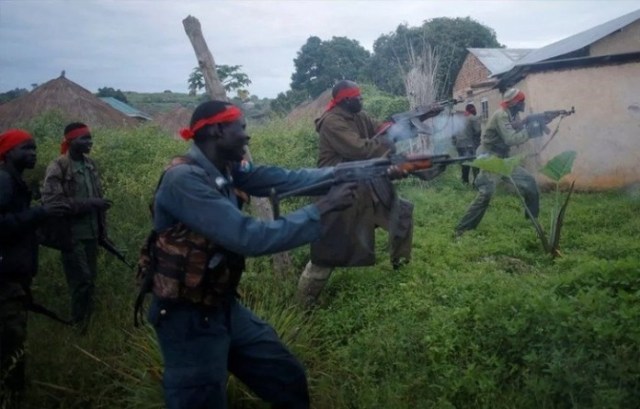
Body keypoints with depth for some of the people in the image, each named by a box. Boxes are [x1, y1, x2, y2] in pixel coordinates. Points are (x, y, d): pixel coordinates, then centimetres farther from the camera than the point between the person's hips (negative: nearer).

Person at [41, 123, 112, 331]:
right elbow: (51, 200, -20)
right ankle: (80, 325, 13)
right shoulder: (58, 167, -12)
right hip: (72, 235, -6)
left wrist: (102, 230, 13)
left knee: (90, 279, 12)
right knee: (82, 281, -4)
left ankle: (88, 321, 26)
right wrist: (88, 203, -22)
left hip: (90, 233, 6)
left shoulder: (90, 164, 9)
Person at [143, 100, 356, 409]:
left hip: (225, 308, 8)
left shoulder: (226, 170, 0)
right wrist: (323, 208, -28)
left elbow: (286, 179, -2)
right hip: (189, 319, -8)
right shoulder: (184, 180, -26)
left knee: (290, 382, 16)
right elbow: (249, 237, -32)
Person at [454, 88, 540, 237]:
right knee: (486, 193, -20)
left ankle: (533, 219, 25)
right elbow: (511, 140, -26)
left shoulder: (514, 115, 10)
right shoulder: (501, 115, -19)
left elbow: (519, 134, 11)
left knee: (529, 181, 11)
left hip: (503, 159, 9)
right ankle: (462, 229, -16)